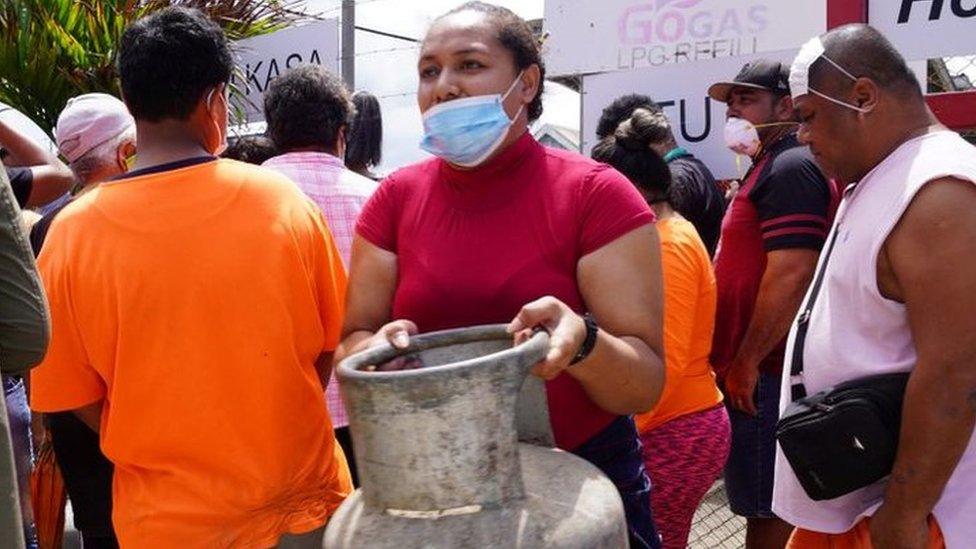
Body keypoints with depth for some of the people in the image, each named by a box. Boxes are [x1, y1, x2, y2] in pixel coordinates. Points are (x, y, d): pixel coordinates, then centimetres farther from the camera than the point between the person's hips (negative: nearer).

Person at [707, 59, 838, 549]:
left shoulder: (790, 167, -13)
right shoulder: (771, 166, 19)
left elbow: (792, 273, -23)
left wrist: (747, 361, -19)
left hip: (765, 372, -10)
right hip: (763, 369, 10)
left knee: (767, 509, -1)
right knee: (764, 504, 19)